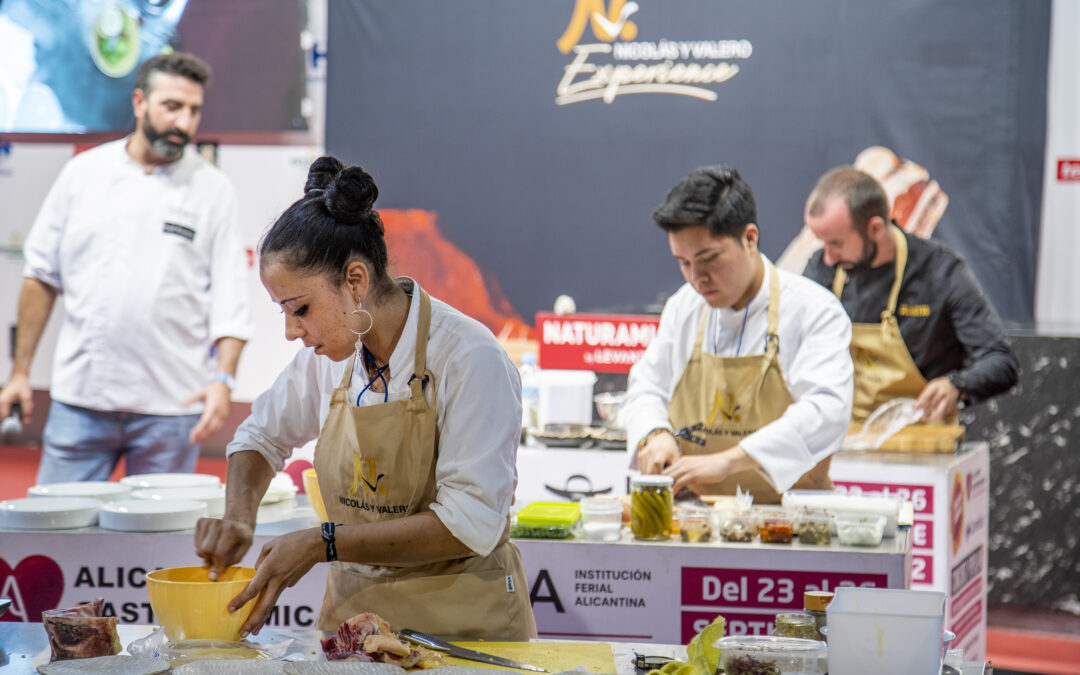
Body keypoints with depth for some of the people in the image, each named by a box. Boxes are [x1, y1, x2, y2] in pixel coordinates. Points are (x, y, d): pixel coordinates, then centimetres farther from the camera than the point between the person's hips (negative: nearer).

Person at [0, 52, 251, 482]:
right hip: (79, 397, 1)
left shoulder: (212, 190, 3)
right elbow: (42, 276, 11)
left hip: (170, 408, -1)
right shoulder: (83, 173, 7)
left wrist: (223, 379, -14)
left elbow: (231, 301, 0)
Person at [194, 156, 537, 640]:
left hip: (462, 621, -5)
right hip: (352, 610, 6)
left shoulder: (470, 360, -15)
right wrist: (238, 518, 3)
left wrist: (323, 544, -20)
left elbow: (471, 524, -19)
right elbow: (262, 436, 23)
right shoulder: (330, 353, 4)